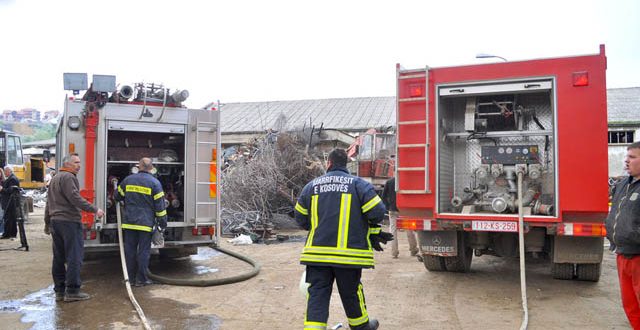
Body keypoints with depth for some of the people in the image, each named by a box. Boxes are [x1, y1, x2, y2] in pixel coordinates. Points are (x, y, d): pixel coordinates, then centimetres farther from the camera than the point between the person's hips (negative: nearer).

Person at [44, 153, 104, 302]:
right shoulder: (68, 177, -10)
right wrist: (95, 210, -20)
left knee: (58, 258, 12)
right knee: (74, 257, -6)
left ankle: (59, 290, 16)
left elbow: (49, 203, 27)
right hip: (69, 221, -10)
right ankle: (72, 291, -5)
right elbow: (75, 198, -21)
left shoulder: (55, 178, 22)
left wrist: (47, 223, 33)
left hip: (55, 221, 10)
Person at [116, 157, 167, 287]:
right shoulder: (154, 183, -5)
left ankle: (130, 278, 17)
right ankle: (141, 279, 7)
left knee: (130, 250, 10)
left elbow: (118, 196, 20)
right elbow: (159, 205, -5)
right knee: (144, 251, 3)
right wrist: (162, 223, 3)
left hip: (129, 222, 3)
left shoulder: (128, 180, 7)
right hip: (145, 223, -3)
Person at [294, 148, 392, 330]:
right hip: (349, 253, -1)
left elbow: (301, 218, 13)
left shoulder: (311, 186, 6)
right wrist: (372, 232, 14)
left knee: (317, 294, 5)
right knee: (350, 293, 16)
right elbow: (377, 213, -8)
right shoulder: (358, 184, -3)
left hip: (317, 252, 1)